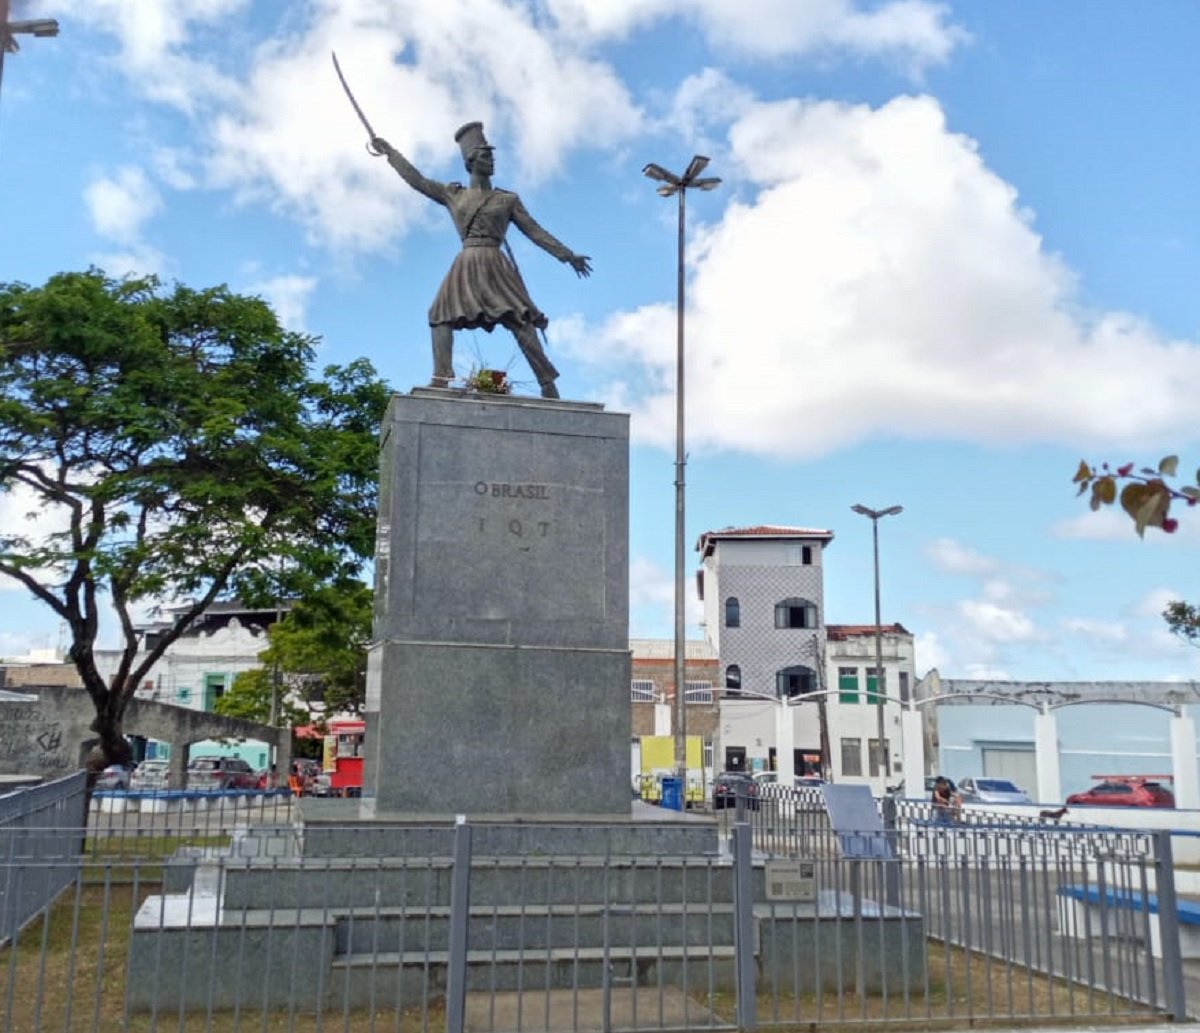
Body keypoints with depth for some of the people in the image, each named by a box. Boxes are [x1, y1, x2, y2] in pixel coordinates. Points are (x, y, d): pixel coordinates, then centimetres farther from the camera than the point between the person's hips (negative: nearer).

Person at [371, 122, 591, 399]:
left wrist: (567, 255, 9)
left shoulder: (508, 199, 13)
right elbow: (416, 179, 21)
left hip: (495, 265, -2)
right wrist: (389, 151, 25)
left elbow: (535, 231, 13)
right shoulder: (453, 194, 17)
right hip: (465, 266, 2)